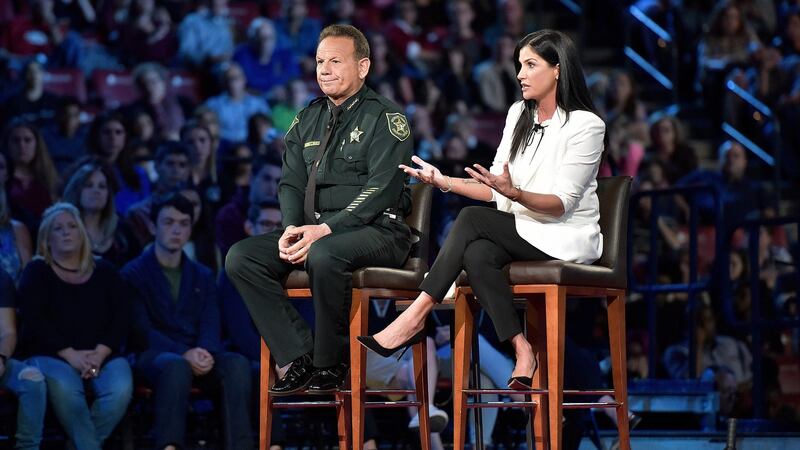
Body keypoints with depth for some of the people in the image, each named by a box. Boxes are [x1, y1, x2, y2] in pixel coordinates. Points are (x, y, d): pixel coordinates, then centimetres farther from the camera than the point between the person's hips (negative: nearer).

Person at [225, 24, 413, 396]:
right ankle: (300, 360, -15)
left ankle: (331, 364, -18)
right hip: (313, 228, 7)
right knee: (241, 257, -13)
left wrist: (326, 229, -23)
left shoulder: (384, 119, -3)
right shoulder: (308, 120, 18)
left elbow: (381, 188, -14)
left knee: (323, 255, -38)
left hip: (375, 230, -7)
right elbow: (291, 182, 14)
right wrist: (292, 228, -8)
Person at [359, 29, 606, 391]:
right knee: (476, 254, -29)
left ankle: (416, 317, -26)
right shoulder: (519, 114, 12)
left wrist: (514, 193, -34)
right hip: (520, 232, 6)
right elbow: (495, 188, 9)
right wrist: (444, 181, -5)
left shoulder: (586, 125, -10)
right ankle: (522, 352, -30)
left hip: (566, 236, -6)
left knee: (472, 219, -27)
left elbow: (561, 205, -17)